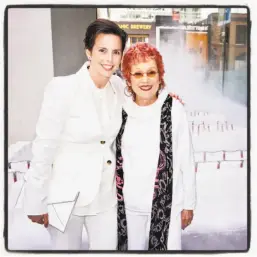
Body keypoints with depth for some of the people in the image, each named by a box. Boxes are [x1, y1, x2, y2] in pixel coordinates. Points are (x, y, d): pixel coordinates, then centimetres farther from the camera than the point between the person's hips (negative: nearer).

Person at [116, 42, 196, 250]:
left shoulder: (174, 109, -12)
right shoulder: (120, 109, -3)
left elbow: (187, 161, -5)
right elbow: (114, 158, 6)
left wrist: (189, 203, 0)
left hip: (166, 202, -2)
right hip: (128, 203, 3)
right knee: (132, 247, 17)